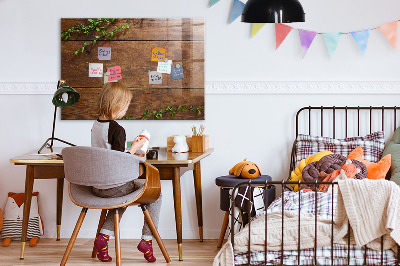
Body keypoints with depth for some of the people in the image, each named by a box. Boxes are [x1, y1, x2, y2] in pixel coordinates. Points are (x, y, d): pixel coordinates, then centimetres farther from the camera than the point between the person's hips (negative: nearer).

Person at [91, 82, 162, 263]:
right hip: (114, 186, -8)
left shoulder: (95, 125, 6)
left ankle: (104, 236, 19)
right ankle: (147, 239, 9)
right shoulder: (117, 129, -20)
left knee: (123, 195, 36)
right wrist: (134, 148, -8)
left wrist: (130, 154, 19)